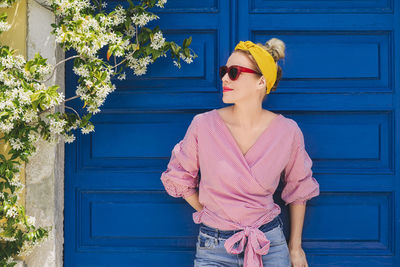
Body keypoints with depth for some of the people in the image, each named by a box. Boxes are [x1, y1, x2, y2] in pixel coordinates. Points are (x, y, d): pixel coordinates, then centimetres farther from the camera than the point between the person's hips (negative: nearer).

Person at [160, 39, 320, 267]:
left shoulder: (287, 131, -6)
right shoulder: (203, 125, -9)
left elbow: (298, 189, 8)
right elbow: (177, 177, 7)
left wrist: (295, 248, 11)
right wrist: (208, 213, 7)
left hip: (270, 245, 1)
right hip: (214, 248, 0)